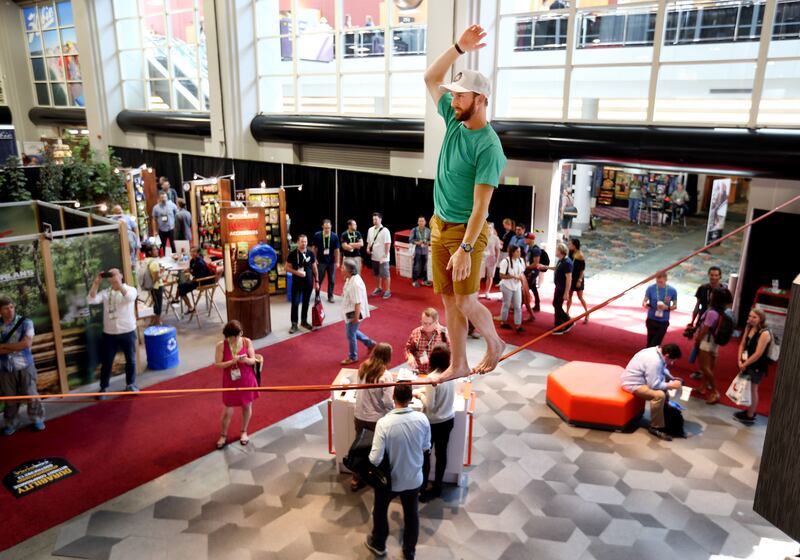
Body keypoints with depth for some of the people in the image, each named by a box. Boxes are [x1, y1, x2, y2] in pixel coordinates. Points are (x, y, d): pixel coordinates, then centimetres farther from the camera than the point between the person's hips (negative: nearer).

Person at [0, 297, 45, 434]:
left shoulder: (25, 322, -7)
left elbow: (27, 343, -17)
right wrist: (16, 347, -17)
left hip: (25, 366, -2)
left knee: (30, 394, 5)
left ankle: (37, 419, 21)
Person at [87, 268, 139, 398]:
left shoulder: (130, 289, -2)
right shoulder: (105, 293, 5)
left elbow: (129, 297, -25)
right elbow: (91, 300, -10)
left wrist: (118, 283, -30)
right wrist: (96, 282, -14)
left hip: (128, 332, -1)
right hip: (109, 334, 1)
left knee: (130, 360, 11)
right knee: (106, 362, 7)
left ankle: (130, 384, 28)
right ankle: (103, 388, 19)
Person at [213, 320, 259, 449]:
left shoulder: (247, 342, -11)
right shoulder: (221, 345, -14)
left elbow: (253, 360, -8)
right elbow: (217, 364, -14)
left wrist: (247, 360, -31)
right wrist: (232, 361, -29)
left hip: (246, 380, 2)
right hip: (230, 382, -1)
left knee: (247, 406, 16)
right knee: (227, 410, 7)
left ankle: (243, 432, 40)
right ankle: (223, 435, 31)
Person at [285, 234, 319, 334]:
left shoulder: (310, 253, 1)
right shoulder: (293, 254, -7)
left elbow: (314, 268, 7)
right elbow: (287, 268, -4)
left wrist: (316, 281, 5)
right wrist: (296, 272, -20)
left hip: (308, 282, 3)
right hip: (296, 282, -3)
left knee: (306, 302, 12)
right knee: (295, 303, -1)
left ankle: (304, 321, 26)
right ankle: (294, 324, 7)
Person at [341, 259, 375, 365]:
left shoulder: (355, 283, -30)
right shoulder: (350, 279, 0)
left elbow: (358, 303, -27)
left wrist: (356, 317, -22)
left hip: (354, 313, -10)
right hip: (350, 312, 10)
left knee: (350, 335, 6)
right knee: (353, 332, 24)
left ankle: (353, 357, 24)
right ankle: (370, 344, 40)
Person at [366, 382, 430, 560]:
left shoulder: (384, 423, -29)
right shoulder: (422, 419, -19)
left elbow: (375, 459, -27)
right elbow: (426, 447, -3)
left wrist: (369, 459, -6)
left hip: (389, 479, -2)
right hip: (414, 478, 2)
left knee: (380, 510, 26)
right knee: (411, 515, 25)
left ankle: (378, 544, 49)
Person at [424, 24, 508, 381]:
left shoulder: (488, 146, -19)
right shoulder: (454, 120, 3)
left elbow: (480, 205, -23)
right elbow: (431, 78, 11)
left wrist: (465, 248, -27)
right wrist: (460, 47, 0)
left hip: (466, 230, -7)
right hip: (438, 225, 7)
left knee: (466, 301, 0)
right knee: (449, 301, 10)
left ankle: (495, 345, 28)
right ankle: (458, 365, 21)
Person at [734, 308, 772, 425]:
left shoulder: (764, 333, -23)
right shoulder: (749, 328, 1)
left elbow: (758, 354, -23)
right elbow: (742, 344, 7)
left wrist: (745, 364, -14)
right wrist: (740, 360, -4)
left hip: (757, 366, -7)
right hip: (747, 363, 7)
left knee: (753, 389, 3)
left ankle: (750, 417, 14)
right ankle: (749, 411, 34)